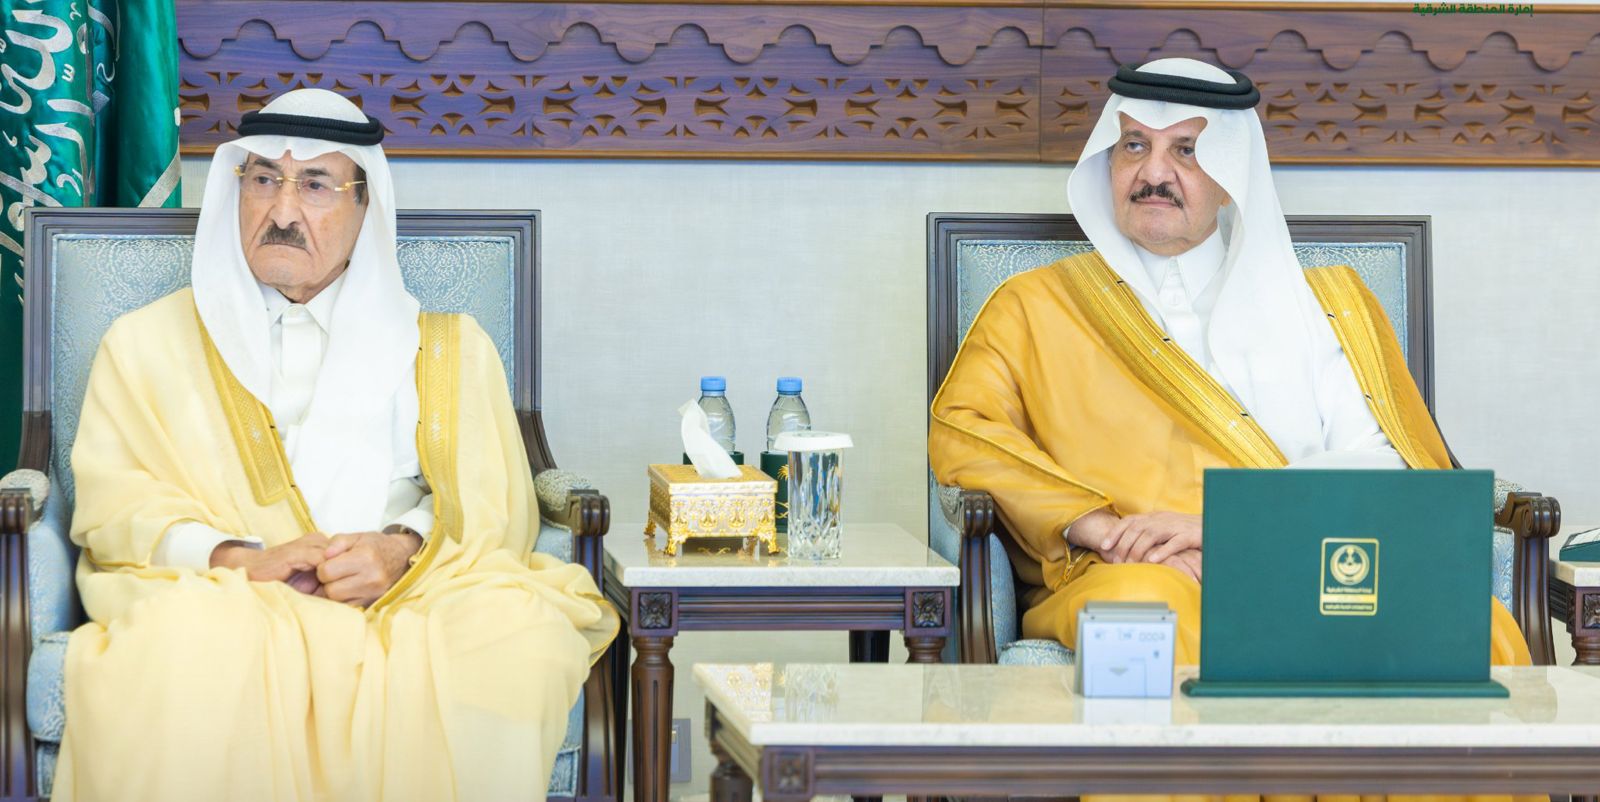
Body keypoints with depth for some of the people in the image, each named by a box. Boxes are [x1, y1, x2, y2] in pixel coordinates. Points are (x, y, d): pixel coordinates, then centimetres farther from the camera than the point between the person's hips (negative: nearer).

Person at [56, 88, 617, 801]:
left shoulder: (449, 349, 22)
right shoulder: (148, 342, 21)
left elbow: (493, 504, 11)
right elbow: (112, 502, 8)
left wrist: (403, 548, -12)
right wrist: (235, 557, -12)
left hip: (405, 599, 2)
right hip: (216, 599, -2)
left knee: (521, 637, -33)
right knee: (182, 660, -39)